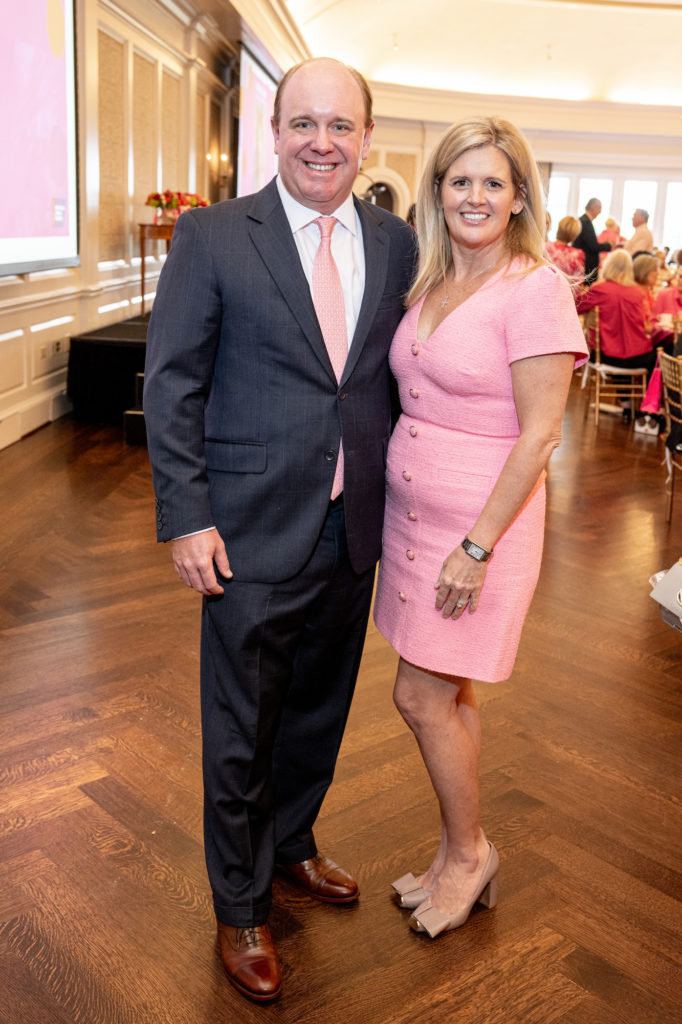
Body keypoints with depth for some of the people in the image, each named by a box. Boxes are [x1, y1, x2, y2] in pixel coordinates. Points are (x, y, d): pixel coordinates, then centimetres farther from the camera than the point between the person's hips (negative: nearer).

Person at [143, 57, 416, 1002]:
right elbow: (171, 383, -7)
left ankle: (291, 843, 47)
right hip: (253, 532, -4)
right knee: (242, 730, 9)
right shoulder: (212, 236, -6)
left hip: (354, 529, 4)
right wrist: (185, 517, -12)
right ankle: (241, 906, 32)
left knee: (320, 708, 21)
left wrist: (396, 492, 7)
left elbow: (397, 374, 11)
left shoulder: (396, 243, 5)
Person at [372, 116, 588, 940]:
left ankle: (468, 851, 25)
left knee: (421, 696, 0)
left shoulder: (535, 289, -14)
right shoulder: (429, 285, 9)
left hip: (481, 520, -7)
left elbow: (538, 435, -16)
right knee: (448, 694, 15)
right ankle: (459, 856, 32)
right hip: (412, 509, 7)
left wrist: (478, 545, -19)